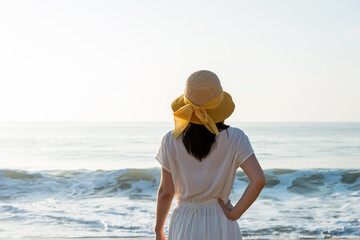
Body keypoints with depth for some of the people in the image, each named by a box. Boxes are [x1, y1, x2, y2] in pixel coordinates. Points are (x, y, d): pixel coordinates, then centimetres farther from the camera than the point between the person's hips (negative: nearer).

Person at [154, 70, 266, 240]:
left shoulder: (171, 141, -8)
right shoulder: (234, 139, -9)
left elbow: (166, 191, -2)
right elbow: (258, 180, -19)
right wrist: (235, 213, -8)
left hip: (184, 226, 0)